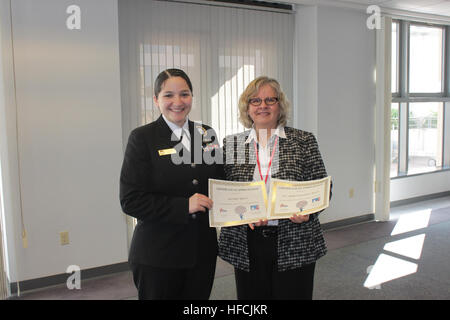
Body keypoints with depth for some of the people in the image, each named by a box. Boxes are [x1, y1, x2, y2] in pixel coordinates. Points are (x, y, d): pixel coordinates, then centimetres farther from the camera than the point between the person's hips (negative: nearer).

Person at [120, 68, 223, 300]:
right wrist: (183, 206, -21)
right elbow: (131, 201, -13)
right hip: (157, 257, -4)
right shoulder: (142, 138, -7)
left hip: (203, 252, 4)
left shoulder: (207, 135, 6)